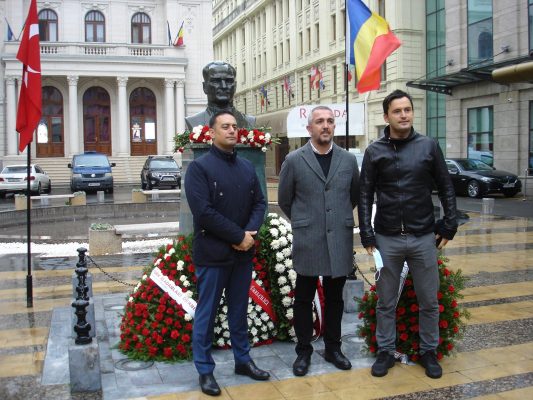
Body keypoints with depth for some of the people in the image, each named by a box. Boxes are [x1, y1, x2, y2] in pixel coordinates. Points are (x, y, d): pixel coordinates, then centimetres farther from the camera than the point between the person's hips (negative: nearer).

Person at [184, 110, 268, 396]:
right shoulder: (199, 167, -9)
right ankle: (205, 370, 18)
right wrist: (239, 236, -17)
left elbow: (259, 202, 9)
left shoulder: (247, 167, 10)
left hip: (243, 252, 6)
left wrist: (251, 232, -10)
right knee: (206, 313, 5)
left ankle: (242, 360, 31)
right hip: (212, 253, -5)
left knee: (239, 310, 17)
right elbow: (204, 212, -18)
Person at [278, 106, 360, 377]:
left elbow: (355, 195, 19)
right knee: (304, 299, 7)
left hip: (340, 242, 2)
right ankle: (304, 351, 22)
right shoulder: (294, 160, -3)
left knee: (334, 299, 13)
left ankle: (333, 348, 28)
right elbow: (284, 200, 8)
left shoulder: (348, 159, 5)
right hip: (307, 242, -2)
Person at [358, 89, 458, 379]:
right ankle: (386, 352, 26)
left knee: (429, 301, 10)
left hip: (424, 237, 1)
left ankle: (429, 352, 28)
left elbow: (445, 188, 4)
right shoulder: (374, 151, -1)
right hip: (387, 238, 0)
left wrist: (449, 225, -1)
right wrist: (367, 235, -5)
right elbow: (365, 195, -1)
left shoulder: (428, 146, 0)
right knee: (386, 302, 10)